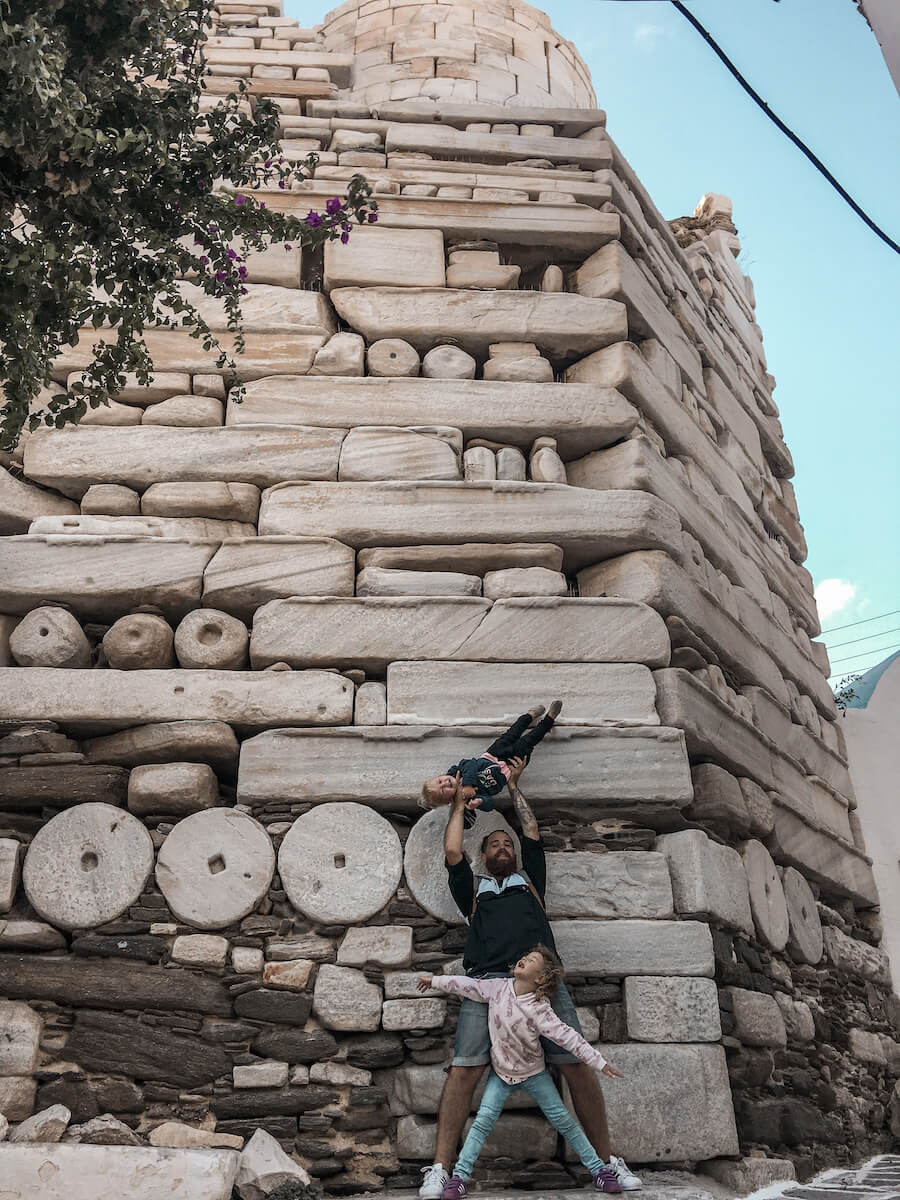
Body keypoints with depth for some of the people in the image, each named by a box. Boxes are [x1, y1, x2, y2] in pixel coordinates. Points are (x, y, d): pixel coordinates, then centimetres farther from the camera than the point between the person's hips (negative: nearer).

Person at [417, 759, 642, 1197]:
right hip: (487, 980, -1)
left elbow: (532, 833, 28)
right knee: (463, 1070, -12)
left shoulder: (530, 881, 31)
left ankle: (607, 1162, 3)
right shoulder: (473, 890, 28)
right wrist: (459, 804, 32)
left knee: (578, 1065, -7)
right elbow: (452, 853, 19)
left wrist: (513, 785, 37)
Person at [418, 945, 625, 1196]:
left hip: (534, 1073, -2)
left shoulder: (539, 1009, -25)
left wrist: (599, 1062, -29)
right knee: (484, 1119, -11)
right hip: (501, 1071, 2)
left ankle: (598, 1168, 14)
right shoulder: (498, 988, -15)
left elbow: (567, 1036, -27)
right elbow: (467, 985, -2)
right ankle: (460, 1175, -5)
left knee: (563, 1119, 1)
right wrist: (434, 980, 7)